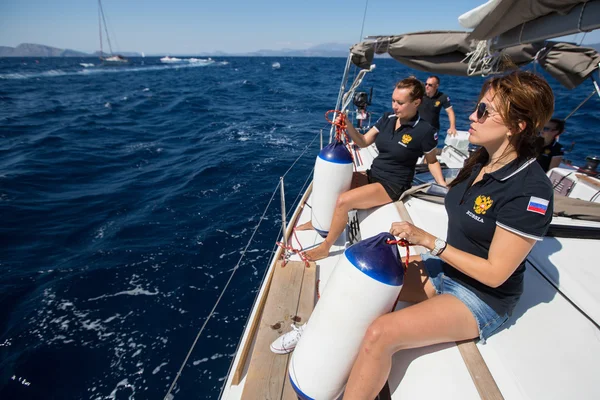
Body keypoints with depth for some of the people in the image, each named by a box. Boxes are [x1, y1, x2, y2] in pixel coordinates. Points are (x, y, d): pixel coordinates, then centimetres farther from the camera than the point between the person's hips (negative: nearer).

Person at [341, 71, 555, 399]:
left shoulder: (530, 191, -24)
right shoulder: (479, 161, 0)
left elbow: (495, 273, -21)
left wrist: (429, 241, -22)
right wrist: (417, 236, -5)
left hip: (482, 298, -8)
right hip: (445, 271, 8)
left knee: (381, 335, -25)